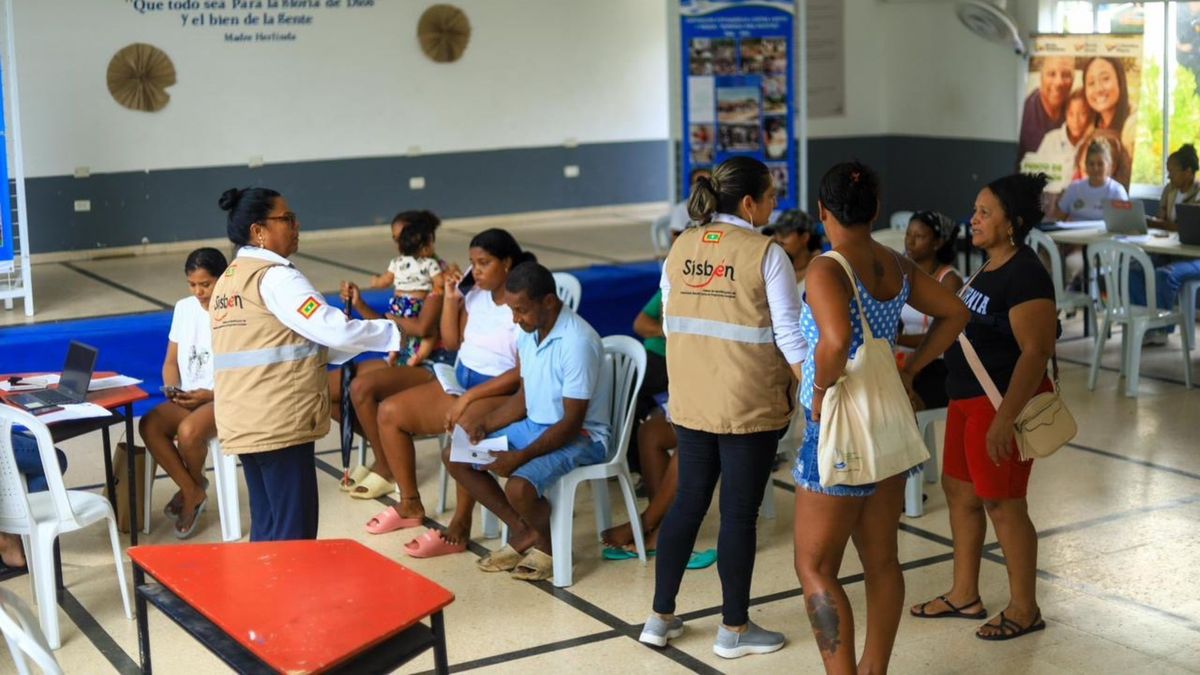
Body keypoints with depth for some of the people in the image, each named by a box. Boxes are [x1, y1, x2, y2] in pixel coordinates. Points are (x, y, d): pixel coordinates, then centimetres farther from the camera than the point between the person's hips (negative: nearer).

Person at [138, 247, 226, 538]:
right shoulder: (184, 309, 9)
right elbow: (171, 362, 13)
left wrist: (210, 395, -21)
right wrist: (173, 389, -8)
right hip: (187, 398, 6)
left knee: (188, 431, -33)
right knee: (149, 425, -23)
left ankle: (193, 487, 1)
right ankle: (192, 492, -8)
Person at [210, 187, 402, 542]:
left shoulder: (228, 280, 17)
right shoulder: (273, 276, -12)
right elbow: (333, 329, -19)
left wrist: (359, 344, 12)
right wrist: (395, 333, -6)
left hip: (244, 424, 9)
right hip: (279, 424, -9)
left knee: (267, 528, 14)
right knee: (294, 533, -4)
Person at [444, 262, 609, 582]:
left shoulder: (578, 342, -26)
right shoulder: (527, 332, 0)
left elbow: (572, 423, -24)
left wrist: (521, 457, -27)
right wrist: (484, 423, -3)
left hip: (580, 436, -9)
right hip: (534, 424, 9)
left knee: (519, 487, -33)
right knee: (455, 456, 2)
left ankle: (549, 545, 1)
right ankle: (523, 531, 7)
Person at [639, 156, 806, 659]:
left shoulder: (681, 248, 4)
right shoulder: (766, 254, -13)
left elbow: (671, 324, 10)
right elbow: (790, 336, -13)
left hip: (690, 402, 6)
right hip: (749, 406, -5)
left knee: (688, 502, 16)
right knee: (739, 512, 5)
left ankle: (661, 617, 23)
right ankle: (734, 629, 17)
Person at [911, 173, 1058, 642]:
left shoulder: (1025, 275, -19)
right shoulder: (990, 268, 11)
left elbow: (1036, 351, -24)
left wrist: (1004, 419, -28)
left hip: (1004, 401, -10)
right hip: (968, 397, 10)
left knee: (1002, 503, -1)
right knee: (959, 491, 15)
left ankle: (1024, 609, 13)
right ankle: (964, 595, 28)